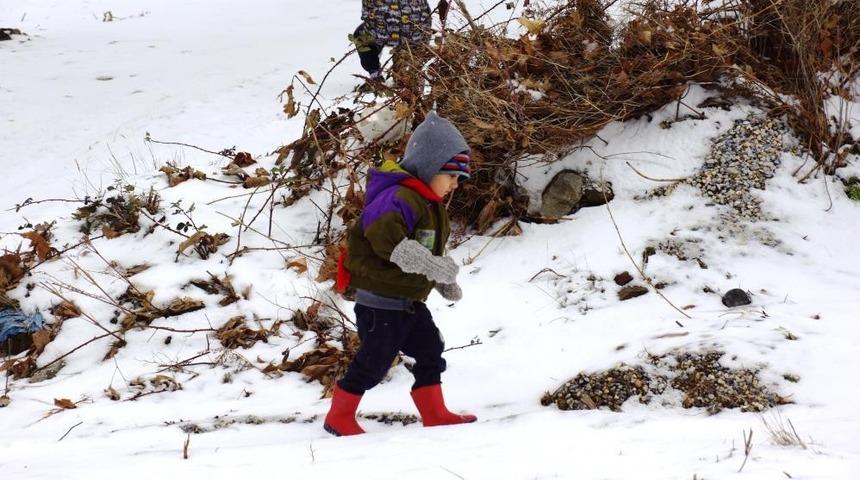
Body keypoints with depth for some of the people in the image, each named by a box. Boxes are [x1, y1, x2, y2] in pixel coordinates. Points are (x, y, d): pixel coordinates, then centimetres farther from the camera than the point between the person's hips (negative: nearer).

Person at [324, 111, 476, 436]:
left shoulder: (430, 204, 12)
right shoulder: (400, 197, -23)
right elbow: (383, 233, -42)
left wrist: (445, 282, 13)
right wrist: (429, 265, -46)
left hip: (410, 301, 10)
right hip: (381, 302, -10)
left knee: (430, 352, 13)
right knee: (373, 361, 0)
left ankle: (435, 414, 23)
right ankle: (339, 418, 15)